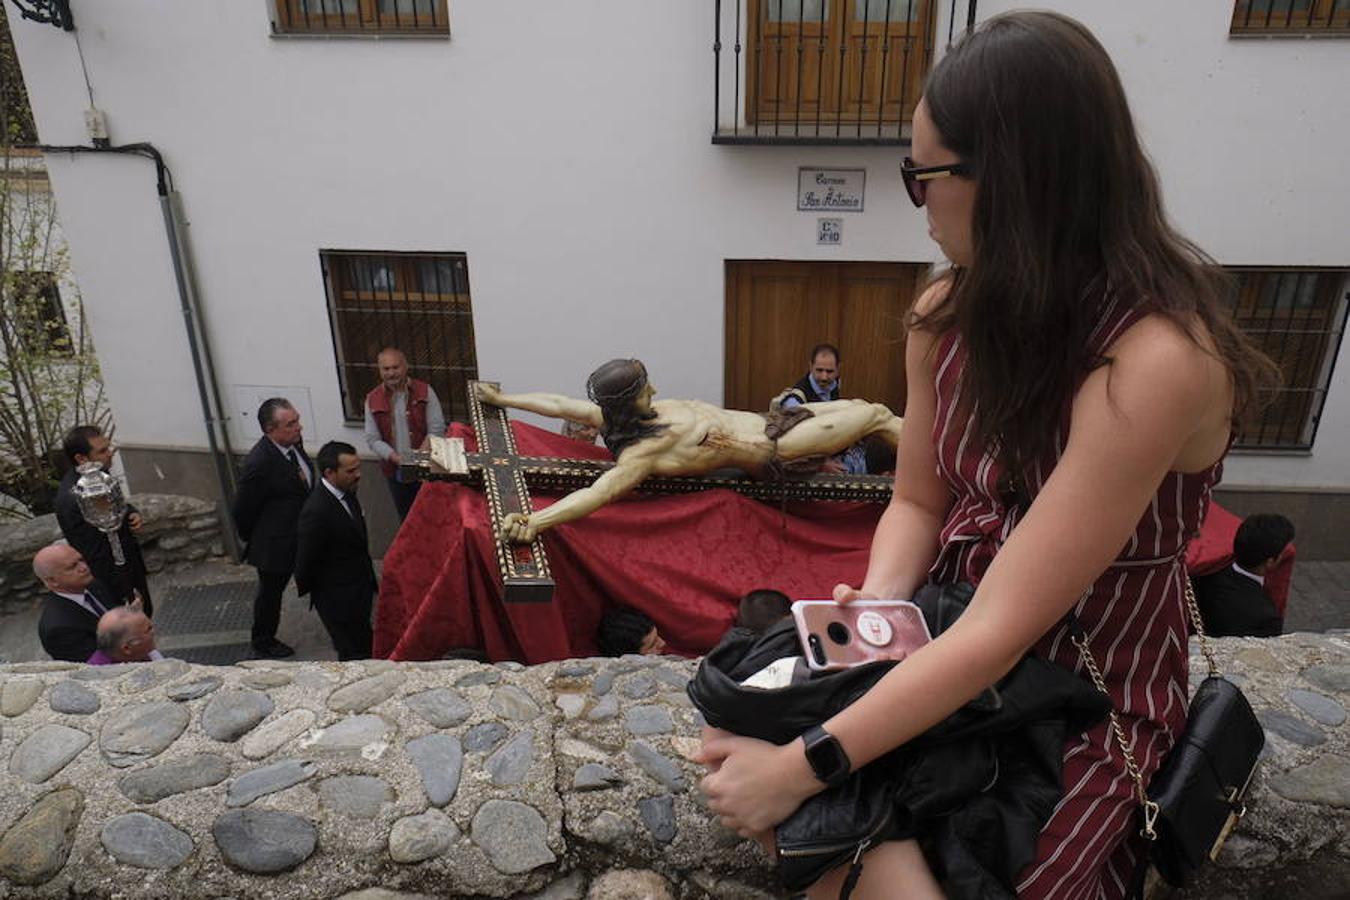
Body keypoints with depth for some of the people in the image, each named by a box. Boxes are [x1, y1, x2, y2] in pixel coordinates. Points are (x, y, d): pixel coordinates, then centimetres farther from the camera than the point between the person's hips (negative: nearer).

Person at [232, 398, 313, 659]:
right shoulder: (259, 463, -32)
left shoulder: (294, 442, -9)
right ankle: (263, 642, 39)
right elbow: (242, 511, -19)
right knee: (270, 591, 16)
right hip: (276, 544, -6)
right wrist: (254, 542, -4)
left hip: (301, 535, 6)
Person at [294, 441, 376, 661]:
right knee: (354, 654, 4)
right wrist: (306, 588, 0)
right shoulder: (316, 511, -30)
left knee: (364, 645, 22)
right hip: (339, 600, -8)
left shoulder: (346, 492, -2)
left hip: (359, 589, 8)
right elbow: (305, 560, -18)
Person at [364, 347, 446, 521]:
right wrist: (395, 457, -19)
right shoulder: (373, 400, -3)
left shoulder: (424, 391, -8)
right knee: (406, 519, 17)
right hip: (395, 472, 2)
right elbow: (373, 440, -3)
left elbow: (437, 429, -10)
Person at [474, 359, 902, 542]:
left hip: (764, 423, 9)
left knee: (855, 403, 21)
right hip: (772, 450, -9)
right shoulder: (641, 453, -31)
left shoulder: (623, 417, -10)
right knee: (878, 415, 3)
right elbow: (602, 489, -46)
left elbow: (562, 404, -4)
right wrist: (534, 520, -56)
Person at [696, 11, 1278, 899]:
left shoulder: (1156, 360, -25)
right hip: (950, 636, 5)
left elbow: (1001, 628, -27)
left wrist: (800, 768, -25)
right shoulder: (951, 312, -4)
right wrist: (880, 604, -14)